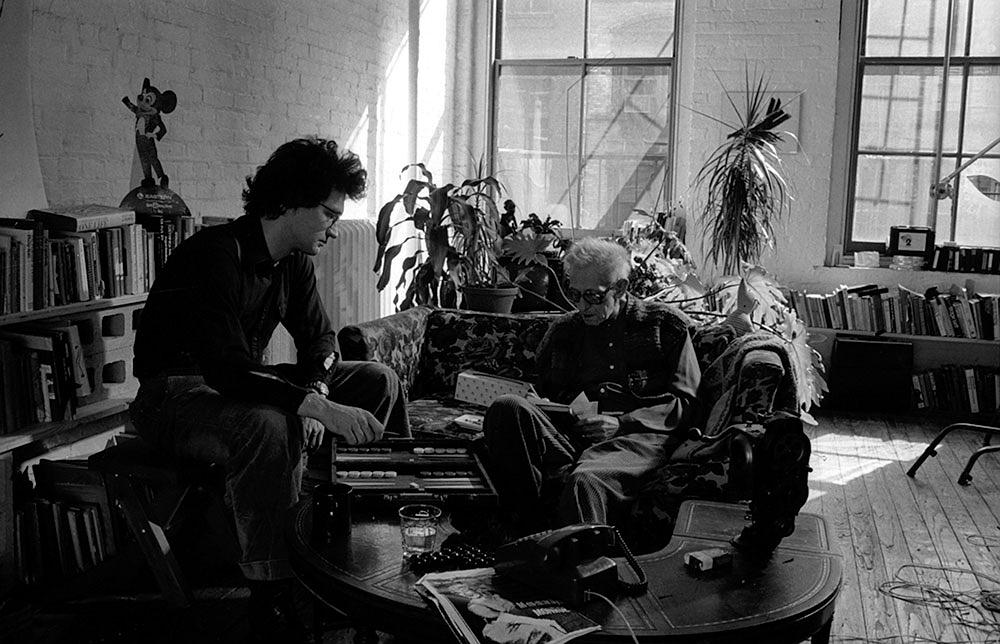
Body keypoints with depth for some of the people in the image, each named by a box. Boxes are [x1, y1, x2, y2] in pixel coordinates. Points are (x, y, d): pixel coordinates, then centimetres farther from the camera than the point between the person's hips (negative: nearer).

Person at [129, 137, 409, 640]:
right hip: (176, 392, -8)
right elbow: (226, 367, -36)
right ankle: (272, 596, -31)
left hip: (247, 383, 9)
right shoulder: (215, 254, -26)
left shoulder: (293, 262, 2)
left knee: (379, 381, -1)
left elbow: (319, 338, 8)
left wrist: (314, 390, -15)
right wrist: (319, 407, -43)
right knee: (269, 425, -41)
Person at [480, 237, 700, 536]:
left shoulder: (665, 323, 16)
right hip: (567, 437, 4)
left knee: (586, 480, -39)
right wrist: (528, 403, 1)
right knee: (506, 407, -28)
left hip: (635, 436, -4)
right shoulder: (563, 330, 26)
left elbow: (685, 404, 8)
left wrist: (620, 423, -7)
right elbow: (542, 395, 27)